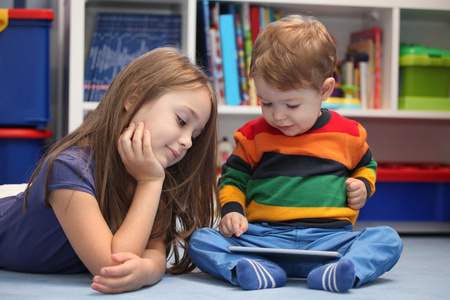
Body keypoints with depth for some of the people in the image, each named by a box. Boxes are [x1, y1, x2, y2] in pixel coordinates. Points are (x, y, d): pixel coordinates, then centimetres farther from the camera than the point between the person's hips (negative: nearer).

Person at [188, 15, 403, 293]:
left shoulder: (349, 134, 9)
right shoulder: (253, 135, 9)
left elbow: (366, 165, 28)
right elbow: (233, 178, 17)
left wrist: (363, 186, 6)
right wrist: (231, 210, -2)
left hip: (330, 238, 0)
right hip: (264, 237, 0)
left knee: (388, 239, -24)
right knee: (201, 240, -22)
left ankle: (336, 273, -47)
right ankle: (263, 272, -43)